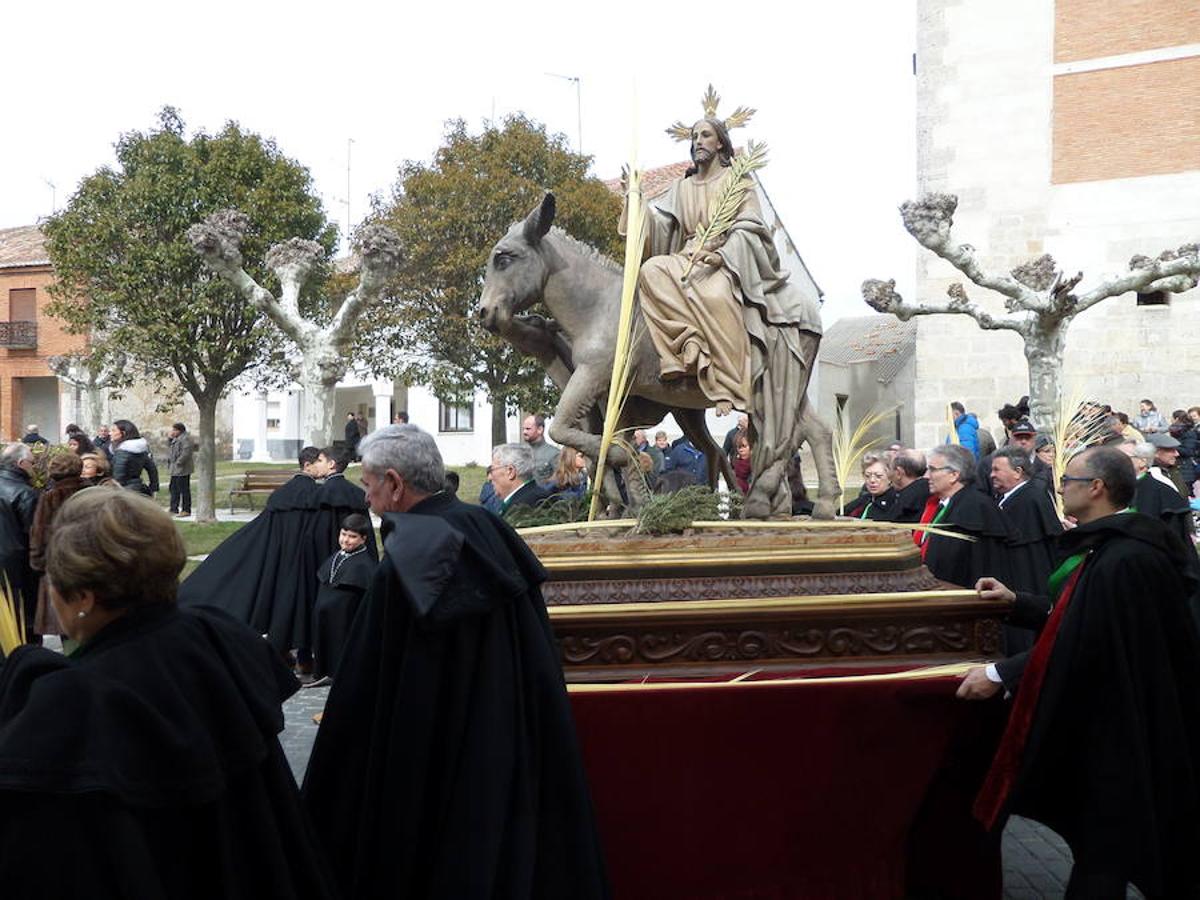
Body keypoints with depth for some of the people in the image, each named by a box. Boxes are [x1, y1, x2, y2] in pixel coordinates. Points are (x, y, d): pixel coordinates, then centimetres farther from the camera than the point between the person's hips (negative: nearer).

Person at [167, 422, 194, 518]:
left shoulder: (186, 438, -15)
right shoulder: (176, 439, 17)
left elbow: (186, 452, -23)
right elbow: (172, 448, 26)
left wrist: (178, 463, -22)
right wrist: (170, 438, 11)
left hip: (182, 470, -11)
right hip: (175, 470, 11)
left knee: (184, 490, -5)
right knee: (173, 489, 15)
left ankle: (186, 510, 1)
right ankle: (174, 509, 22)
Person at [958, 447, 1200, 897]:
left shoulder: (1121, 561, -26)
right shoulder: (1116, 544, 7)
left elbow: (1081, 646, -28)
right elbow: (1078, 622, 15)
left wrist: (999, 673, -23)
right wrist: (1016, 601, 15)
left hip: (1113, 736, -10)